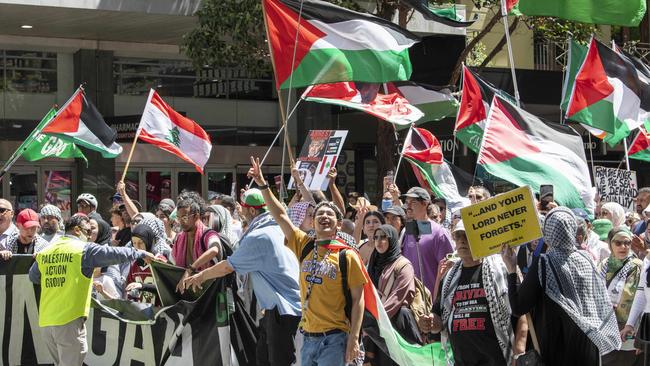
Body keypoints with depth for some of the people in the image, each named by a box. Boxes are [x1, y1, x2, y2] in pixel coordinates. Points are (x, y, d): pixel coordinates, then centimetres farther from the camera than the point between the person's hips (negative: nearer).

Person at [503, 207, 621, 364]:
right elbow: (603, 306, 6)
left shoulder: (543, 264, -15)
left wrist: (511, 270, -9)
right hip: (587, 349, 3)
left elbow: (519, 308, -14)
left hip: (554, 349, -3)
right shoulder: (586, 261, -3)